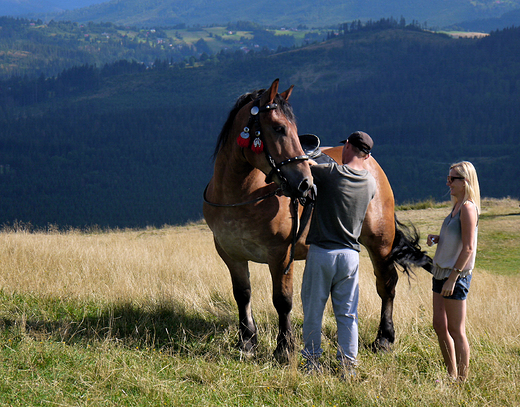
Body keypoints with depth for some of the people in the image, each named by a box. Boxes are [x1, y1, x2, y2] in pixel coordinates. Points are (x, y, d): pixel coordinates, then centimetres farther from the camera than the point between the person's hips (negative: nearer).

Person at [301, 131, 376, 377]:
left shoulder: (330, 173, -13)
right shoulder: (370, 184, 3)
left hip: (321, 252, -3)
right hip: (351, 254, 3)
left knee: (313, 309, 7)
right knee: (347, 313, 9)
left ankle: (312, 361, 11)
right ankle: (348, 364, 7)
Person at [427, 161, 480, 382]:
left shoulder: (468, 208, -16)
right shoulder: (456, 206, 13)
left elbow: (468, 248, -20)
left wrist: (452, 278, -22)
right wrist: (436, 238, 4)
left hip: (457, 274, -10)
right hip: (441, 271, 10)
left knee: (456, 330, -4)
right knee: (439, 326, 13)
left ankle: (462, 380, 3)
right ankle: (452, 376, 22)